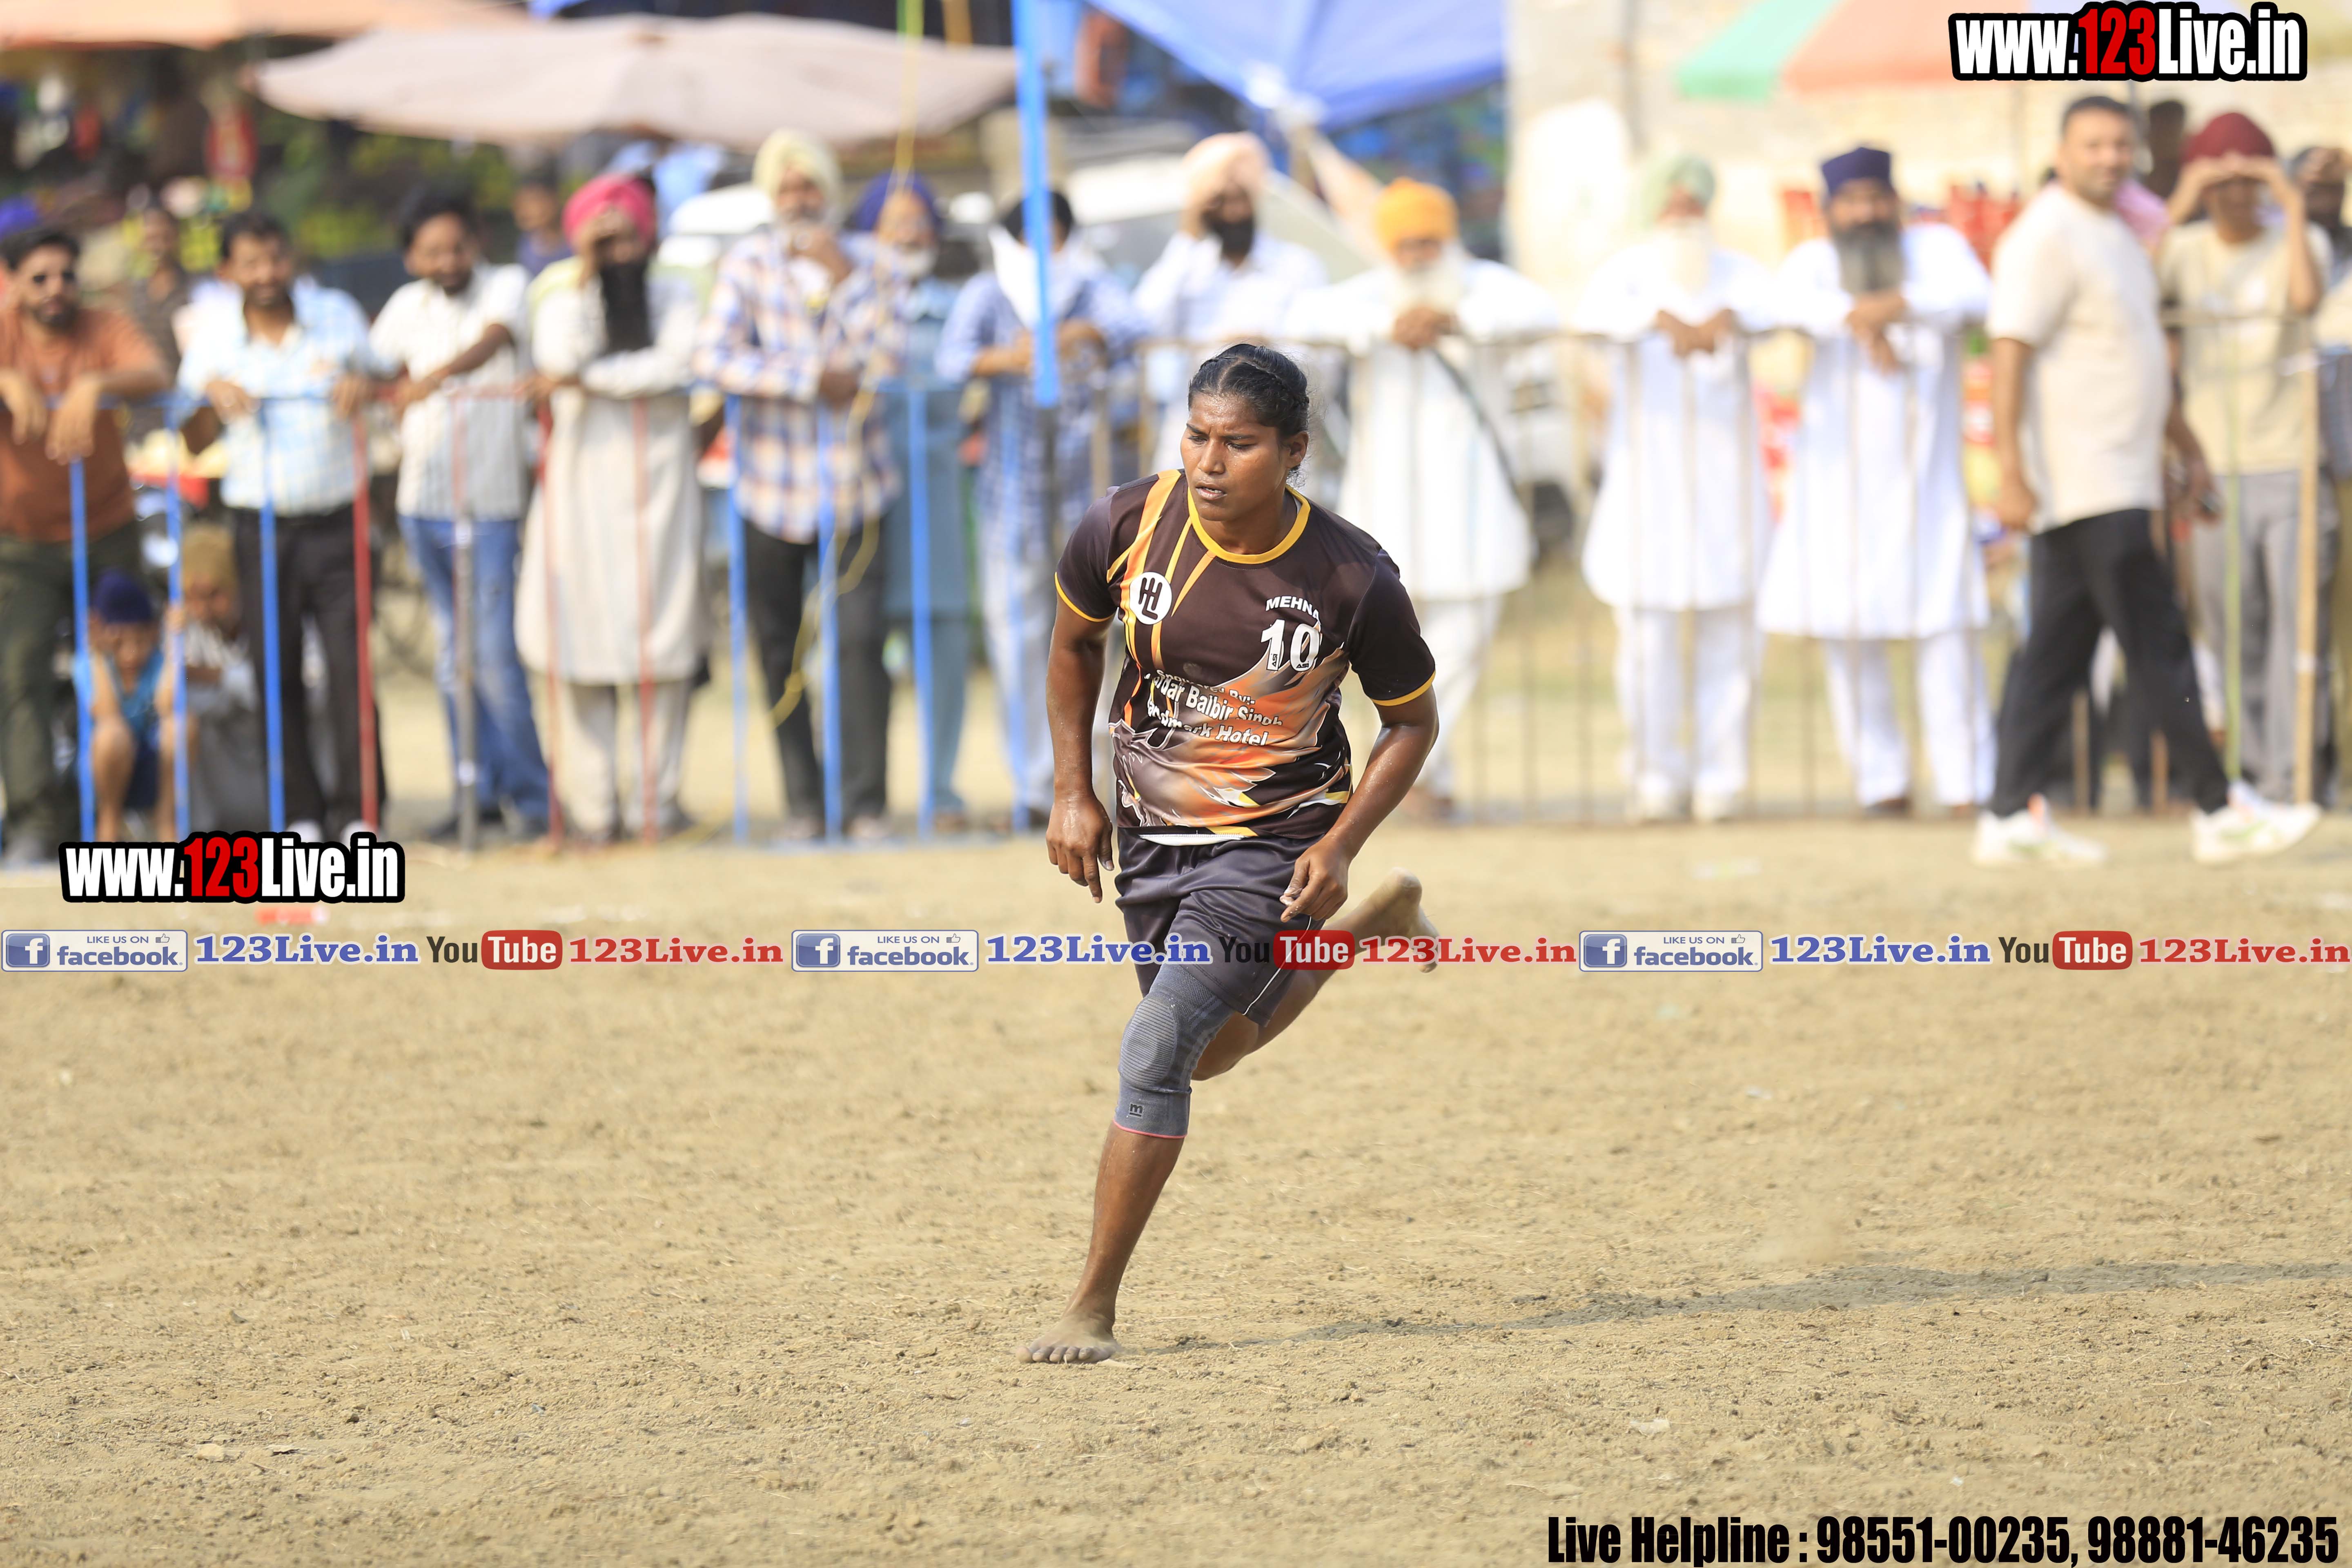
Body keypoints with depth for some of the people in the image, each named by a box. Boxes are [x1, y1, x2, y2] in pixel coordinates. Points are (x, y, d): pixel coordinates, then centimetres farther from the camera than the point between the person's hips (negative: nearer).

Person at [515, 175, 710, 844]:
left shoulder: (674, 295, 8)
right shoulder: (563, 299, 9)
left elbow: (676, 364, -10)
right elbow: (556, 360, -10)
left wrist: (588, 378, -13)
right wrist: (583, 280, -9)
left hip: (658, 472, 0)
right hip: (583, 470, 0)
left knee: (663, 638, -4)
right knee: (583, 635, -4)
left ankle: (656, 796, 1)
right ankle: (591, 802, -1)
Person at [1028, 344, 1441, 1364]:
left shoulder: (1351, 579, -21)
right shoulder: (1128, 526, -15)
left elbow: (1412, 720, -5)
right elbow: (1074, 641, 6)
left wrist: (1339, 847, -15)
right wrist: (1074, 794, 2)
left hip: (1275, 846, -5)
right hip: (1150, 838, 5)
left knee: (1156, 1053, -17)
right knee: (1213, 1051, 22)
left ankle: (1094, 1307, -7)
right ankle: (1370, 925, 47)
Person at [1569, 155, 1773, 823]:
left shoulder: (1736, 272, 10)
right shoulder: (1630, 268, 6)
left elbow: (1771, 300, -12)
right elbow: (1593, 311, -16)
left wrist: (1724, 319, -33)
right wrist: (1664, 318, -33)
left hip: (1723, 468, 1)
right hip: (1645, 465, -1)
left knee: (1727, 628, -3)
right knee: (1647, 624, -6)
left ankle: (1719, 778, 3)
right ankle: (1656, 776, 3)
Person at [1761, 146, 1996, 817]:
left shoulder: (1936, 247, 6)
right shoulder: (1816, 259, 7)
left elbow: (1974, 296, -13)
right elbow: (1788, 298, -15)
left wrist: (1898, 304, -27)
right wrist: (1856, 319, -29)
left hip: (1924, 478, -1)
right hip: (1837, 481, 1)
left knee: (1946, 630, -8)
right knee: (1847, 636, -1)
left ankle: (1969, 784, -7)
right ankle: (1882, 780, 9)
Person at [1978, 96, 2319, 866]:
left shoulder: (2116, 237, 18)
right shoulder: (2046, 239, -13)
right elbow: (2009, 358, -19)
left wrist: (2189, 447, 29)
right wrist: (2012, 476, -25)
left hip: (2117, 479, 9)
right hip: (2081, 480, -9)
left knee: (2057, 652, 7)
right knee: (2159, 648, -7)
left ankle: (2011, 817, 8)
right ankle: (2218, 810, -4)